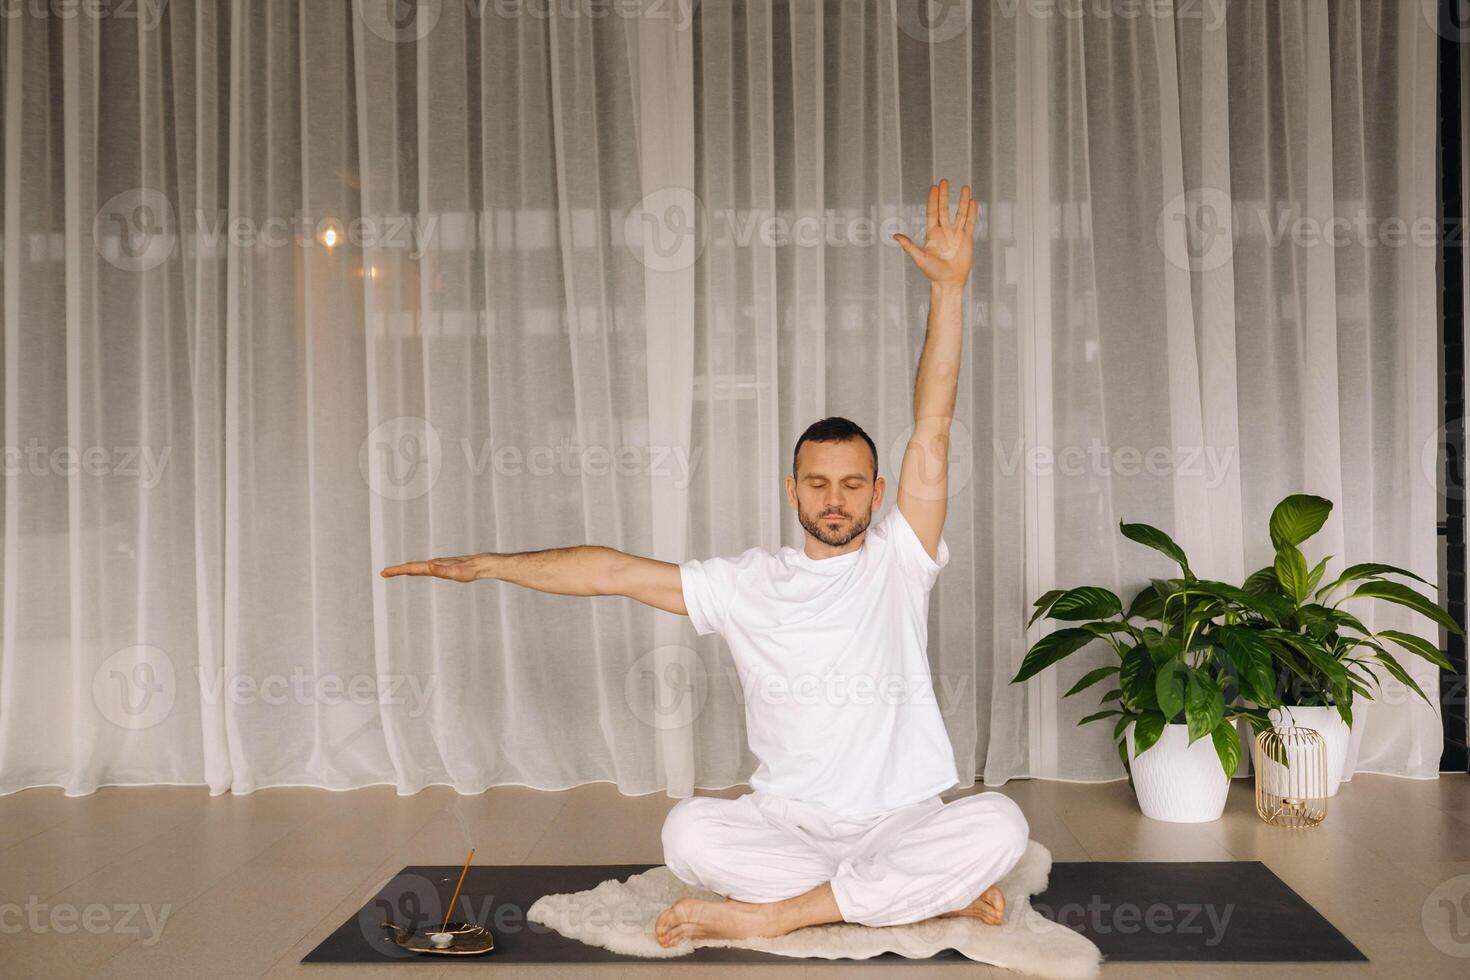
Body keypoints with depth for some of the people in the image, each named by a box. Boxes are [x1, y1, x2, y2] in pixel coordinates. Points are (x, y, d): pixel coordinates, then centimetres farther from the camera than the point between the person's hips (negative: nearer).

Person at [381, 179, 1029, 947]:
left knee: (999, 824, -31)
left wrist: (948, 288, -15)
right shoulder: (748, 584, 5)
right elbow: (617, 572, 5)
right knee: (688, 831, -28)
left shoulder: (898, 560, 0)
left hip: (904, 823, -1)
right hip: (785, 825, 1)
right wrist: (485, 565, 4)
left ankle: (771, 914, -24)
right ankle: (931, 896, -20)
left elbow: (932, 431, -8)